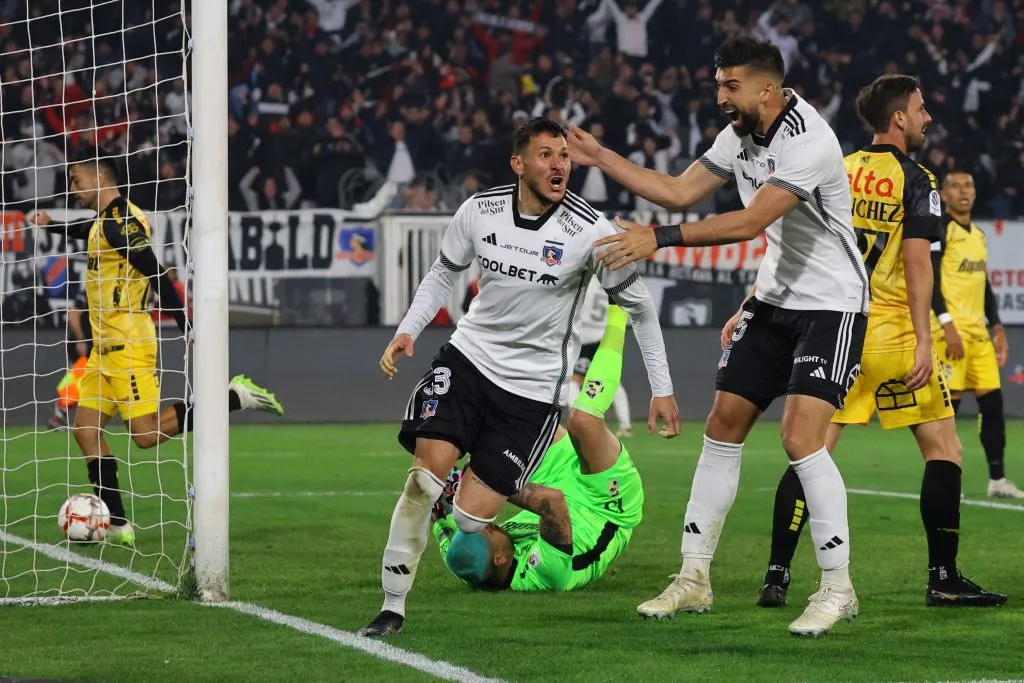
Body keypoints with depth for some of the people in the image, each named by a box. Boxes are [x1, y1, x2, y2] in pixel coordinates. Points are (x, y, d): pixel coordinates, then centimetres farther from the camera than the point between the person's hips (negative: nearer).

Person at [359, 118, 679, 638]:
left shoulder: (589, 231, -15)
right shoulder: (479, 211, -6)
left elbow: (638, 305, -2)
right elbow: (443, 273, 14)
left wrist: (661, 389, -1)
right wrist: (407, 330, 0)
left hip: (534, 386, -2)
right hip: (468, 357, 3)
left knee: (471, 516, -10)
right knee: (426, 472, -18)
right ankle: (393, 606, -6)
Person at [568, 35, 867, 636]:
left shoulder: (807, 141, -25)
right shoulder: (741, 136, 3)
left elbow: (749, 223, -32)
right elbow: (679, 192, 11)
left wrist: (659, 239, -35)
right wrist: (601, 157, 6)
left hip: (833, 305, -9)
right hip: (777, 299, 9)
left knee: (802, 438, -19)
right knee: (724, 426, 7)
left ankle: (838, 586, -9)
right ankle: (695, 577, 14)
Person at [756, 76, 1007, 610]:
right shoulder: (914, 180, -6)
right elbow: (916, 263, -14)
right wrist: (923, 342, -15)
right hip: (892, 330, -5)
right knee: (943, 447, 7)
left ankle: (777, 577, -4)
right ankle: (943, 579, 6)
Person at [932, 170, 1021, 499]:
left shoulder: (978, 235, 19)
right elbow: (929, 280, -14)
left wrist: (997, 327, 20)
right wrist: (947, 325, -21)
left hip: (977, 330, 8)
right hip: (950, 329, -8)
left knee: (992, 399, 5)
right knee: (949, 401, -9)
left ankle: (997, 479, 11)